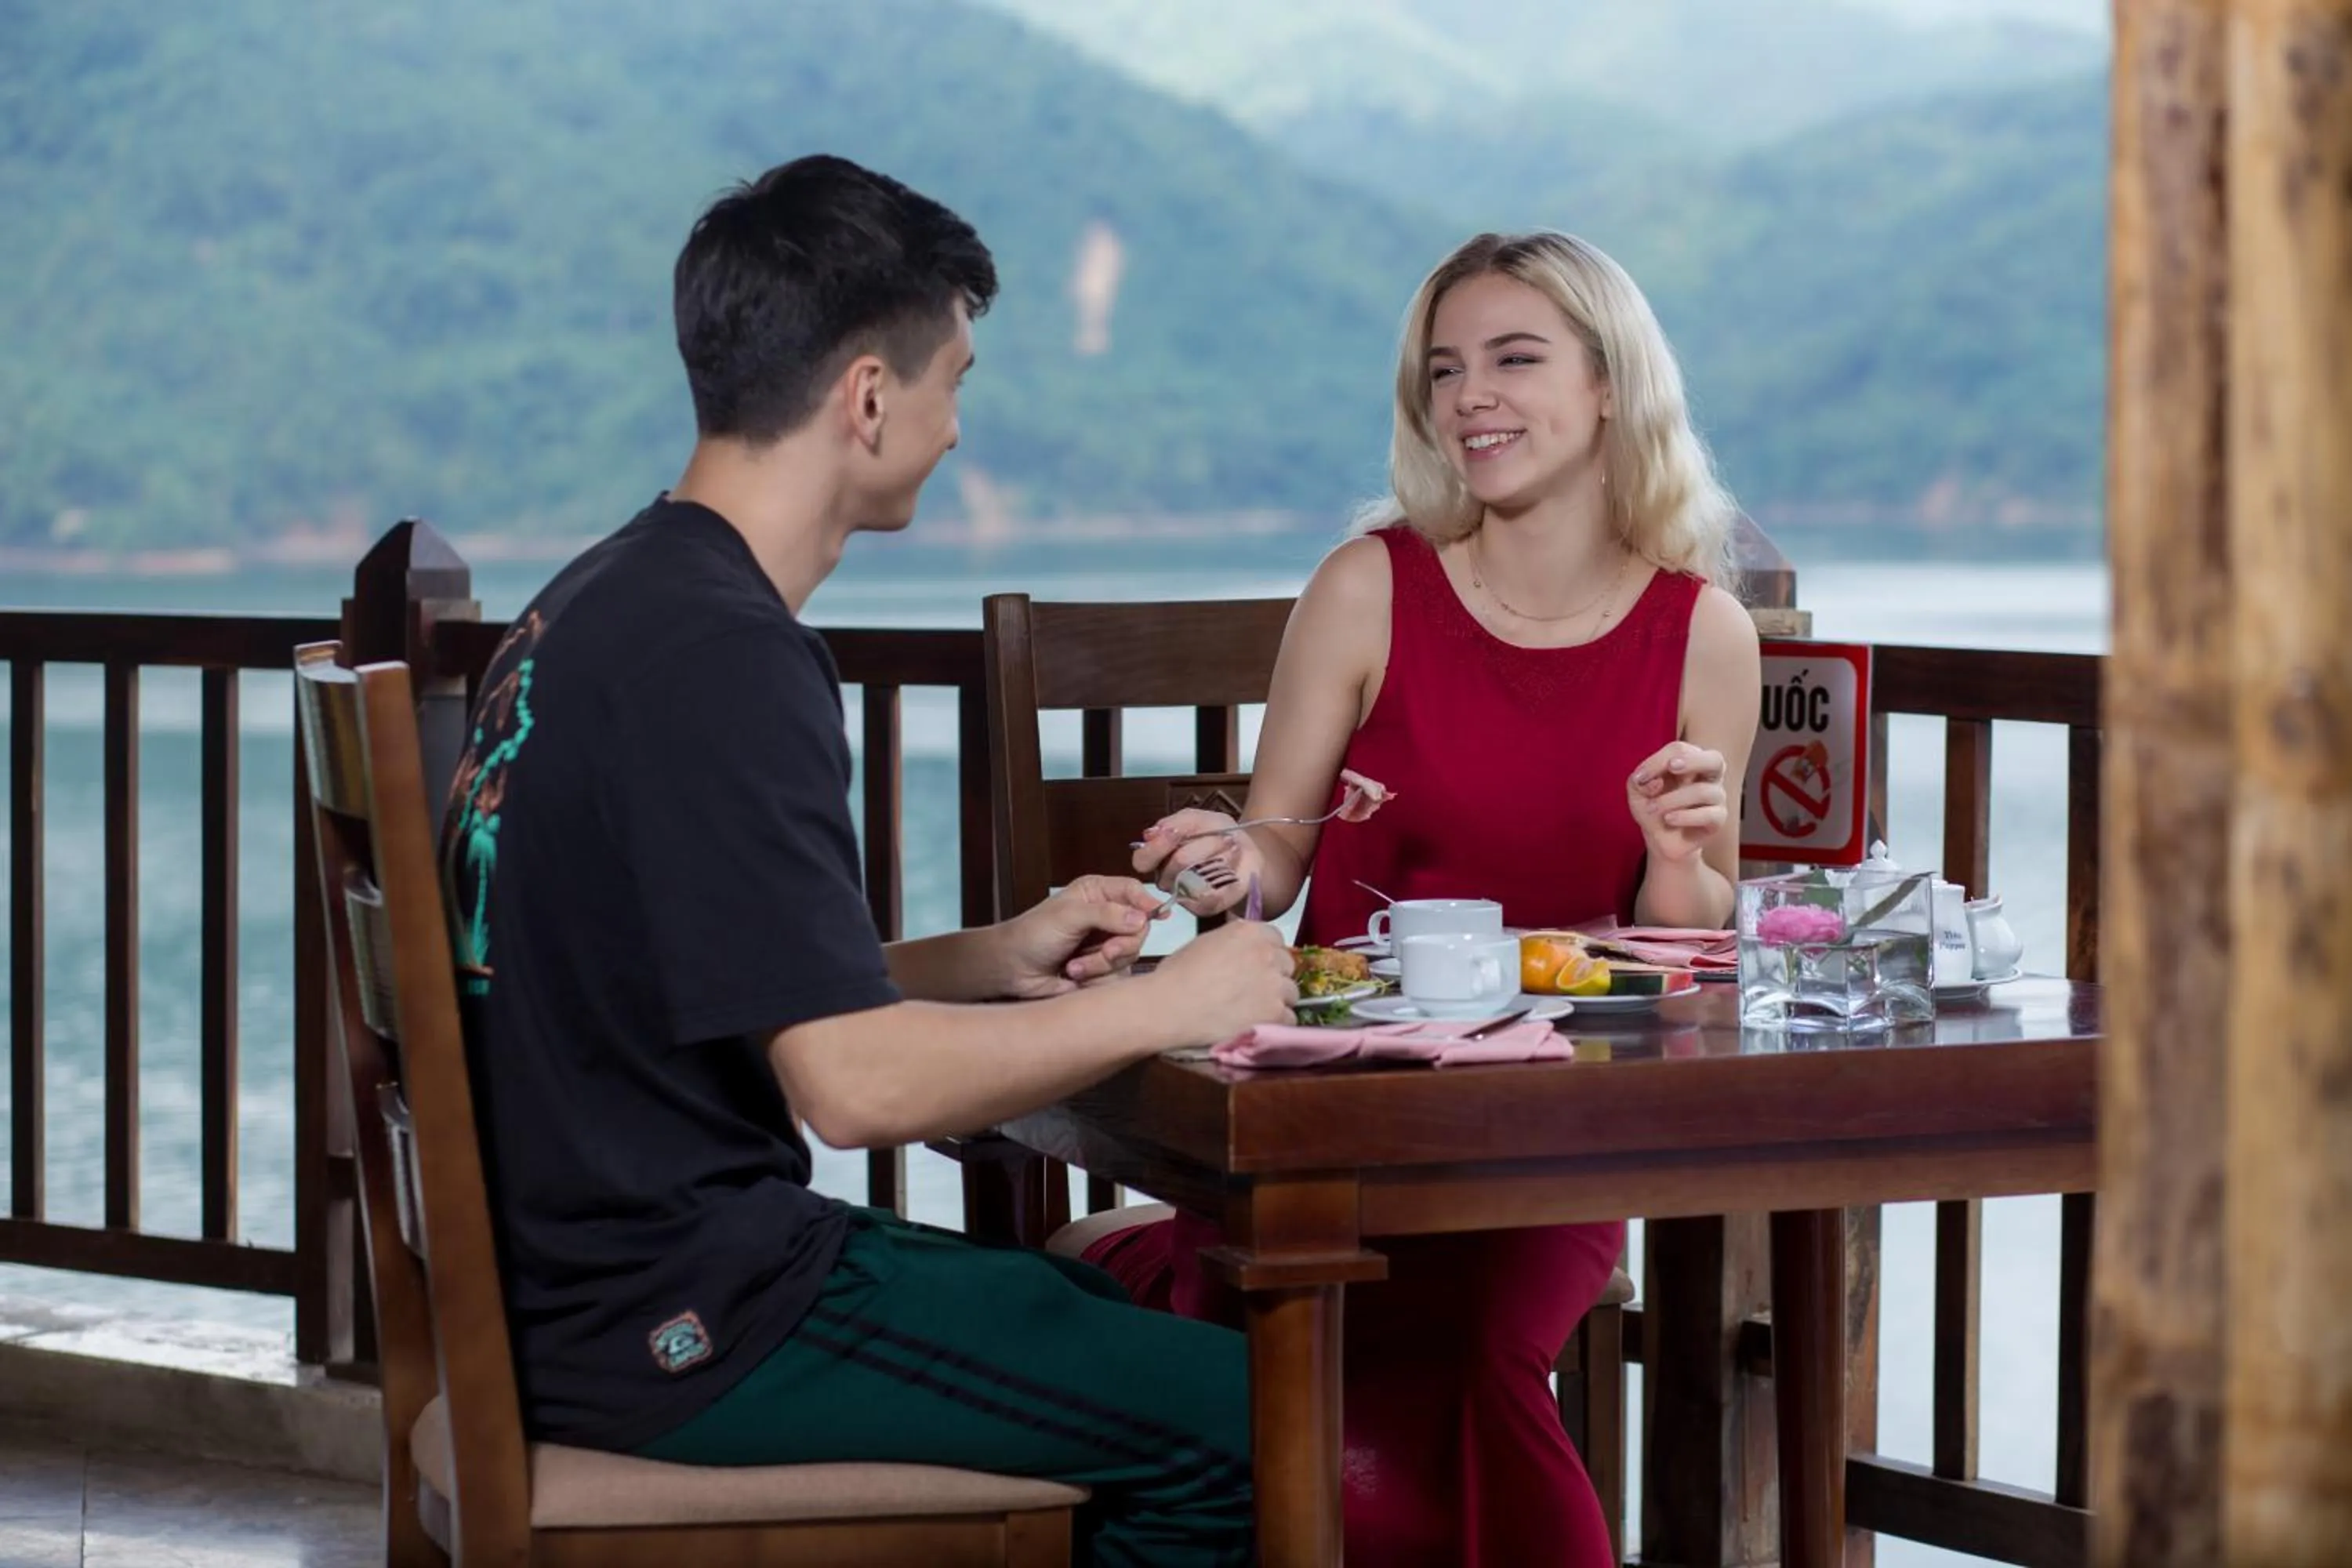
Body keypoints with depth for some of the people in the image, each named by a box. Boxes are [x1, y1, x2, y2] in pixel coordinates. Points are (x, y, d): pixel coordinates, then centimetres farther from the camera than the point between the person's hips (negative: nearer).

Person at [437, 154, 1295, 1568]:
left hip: (584, 1267, 11)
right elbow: (853, 1080, -25)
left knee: (1125, 1320, 23)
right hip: (674, 1327, -10)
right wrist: (1168, 1004, -14)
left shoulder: (604, 603, 11)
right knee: (1245, 1415, -10)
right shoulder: (719, 656, -21)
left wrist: (995, 960, 9)